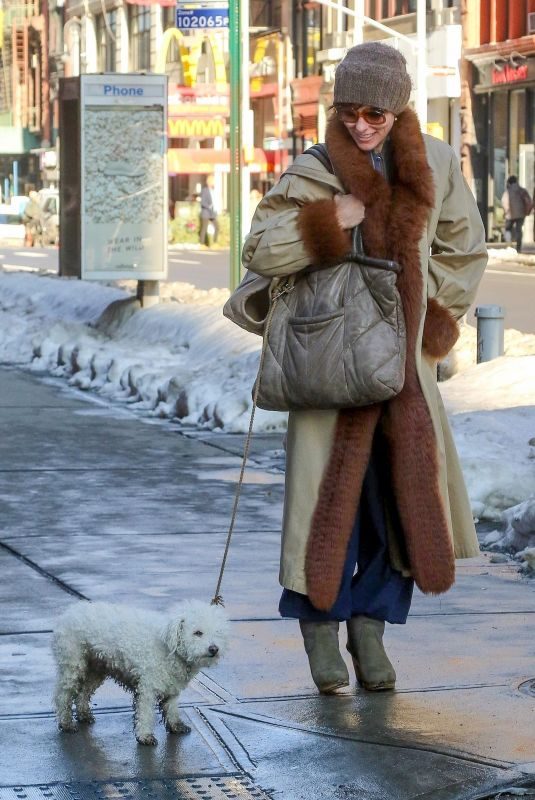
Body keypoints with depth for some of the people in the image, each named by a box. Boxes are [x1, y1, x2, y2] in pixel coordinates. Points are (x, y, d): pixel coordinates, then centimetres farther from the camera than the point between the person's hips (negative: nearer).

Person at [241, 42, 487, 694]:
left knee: (408, 486, 3)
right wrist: (326, 222, -19)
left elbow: (464, 248, 16)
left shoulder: (434, 163, 3)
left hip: (405, 357, 3)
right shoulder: (315, 173, -7)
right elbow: (259, 251, -11)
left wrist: (435, 315, 8)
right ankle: (319, 623, 13)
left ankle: (370, 626, 15)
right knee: (332, 487, -3)